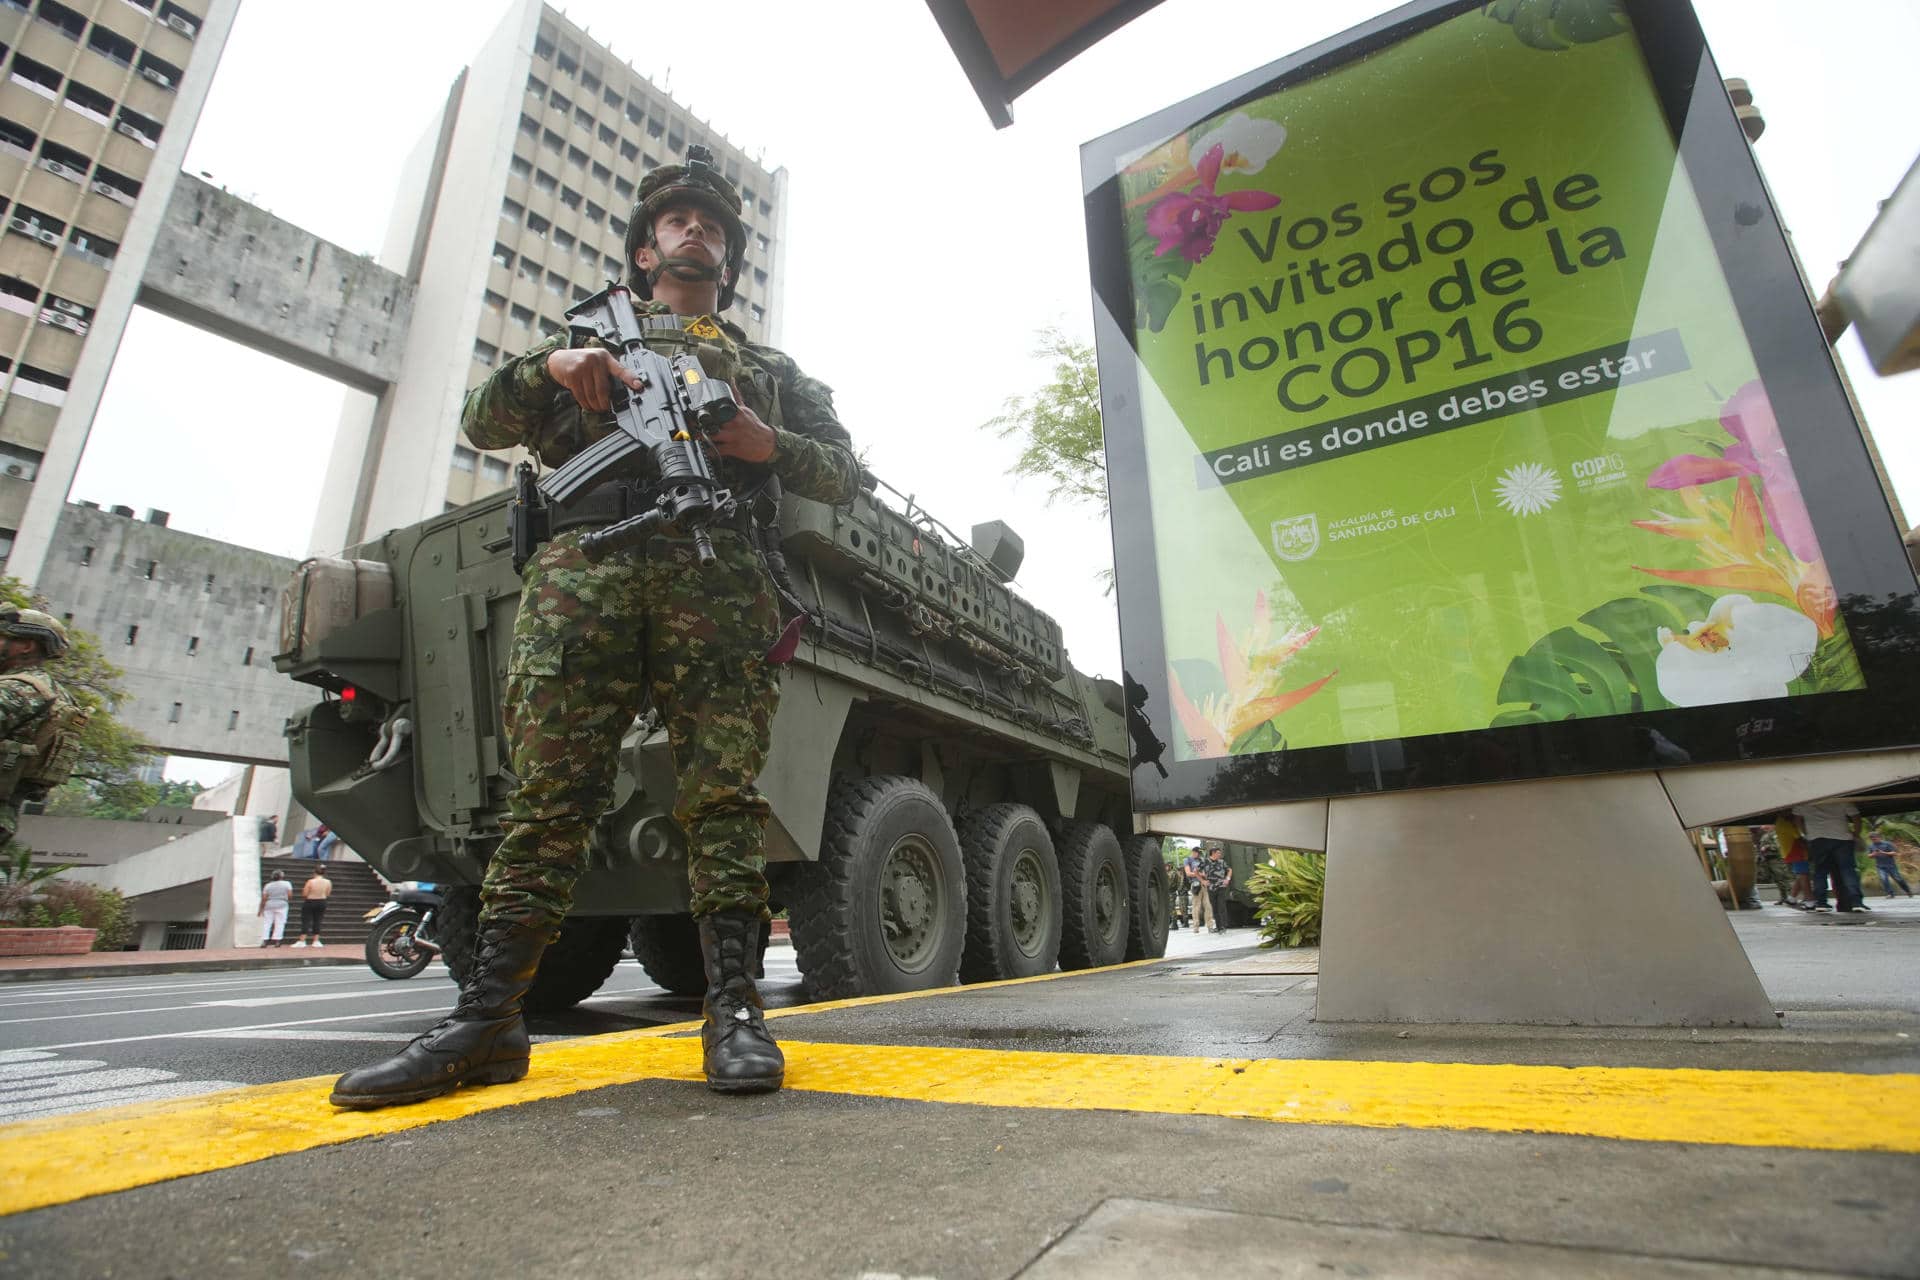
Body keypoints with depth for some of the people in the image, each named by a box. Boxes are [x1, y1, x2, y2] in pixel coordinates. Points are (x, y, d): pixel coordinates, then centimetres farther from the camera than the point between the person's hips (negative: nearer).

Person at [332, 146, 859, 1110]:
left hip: (716, 577, 0)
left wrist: (769, 445, 1)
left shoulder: (766, 365, 31)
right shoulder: (590, 336, 33)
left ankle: (733, 1011, -6)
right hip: (582, 567, 1)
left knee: (722, 792, -9)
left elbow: (844, 475, 22)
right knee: (547, 790, -6)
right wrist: (551, 365, 5)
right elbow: (483, 423, 25)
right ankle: (488, 1018, 0)